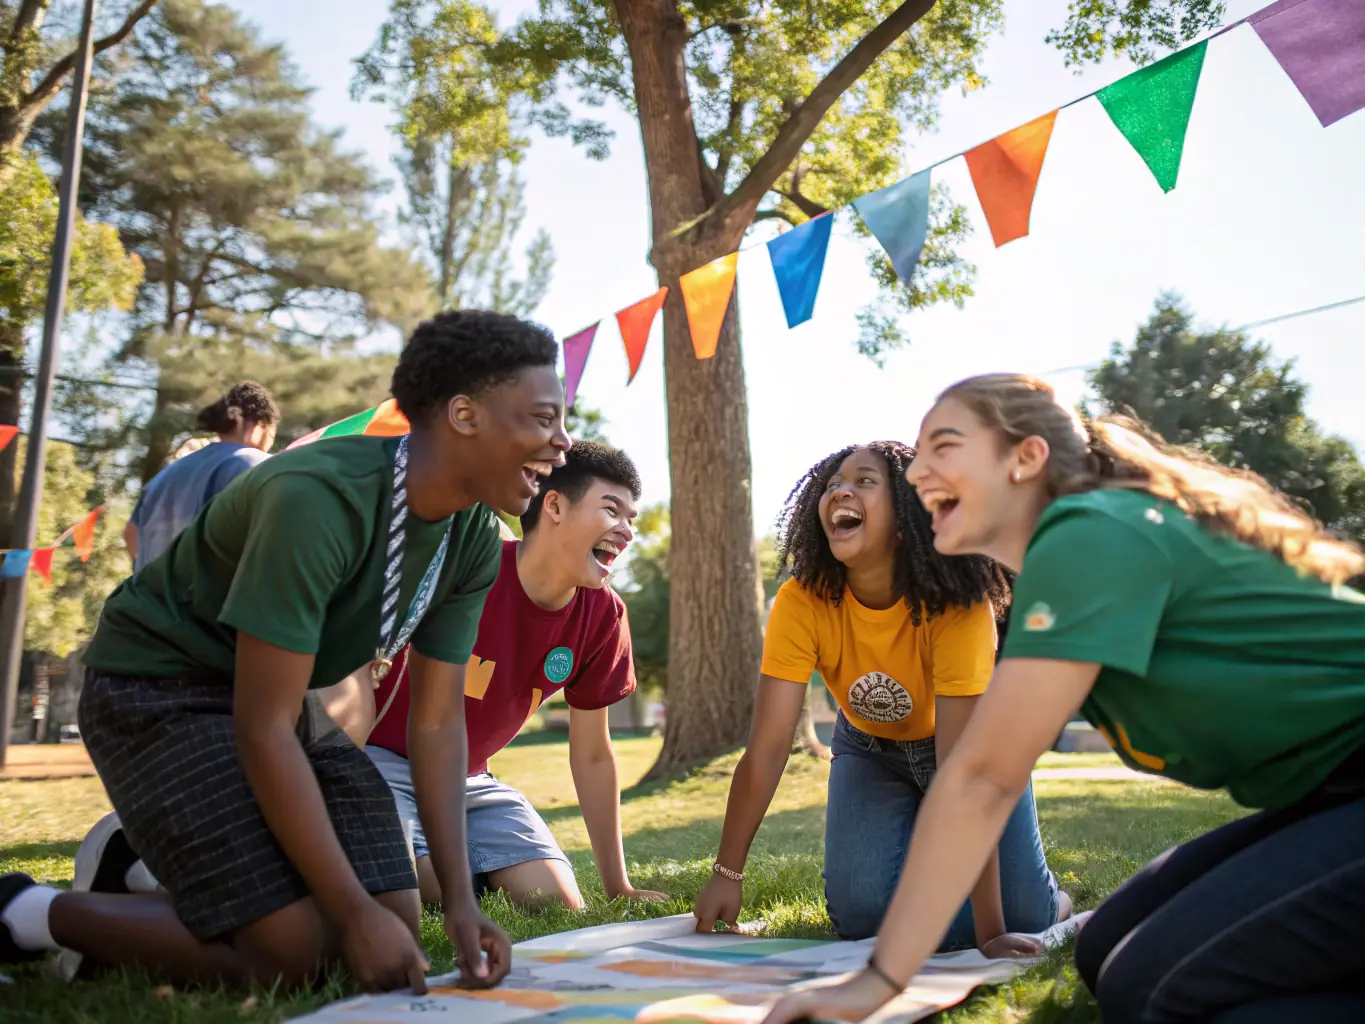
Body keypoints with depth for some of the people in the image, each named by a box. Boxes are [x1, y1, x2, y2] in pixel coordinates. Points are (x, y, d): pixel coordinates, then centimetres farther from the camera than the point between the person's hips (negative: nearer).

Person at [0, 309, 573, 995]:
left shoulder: (475, 542, -8)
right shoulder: (319, 500, -32)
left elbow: (438, 719, -3)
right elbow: (263, 729, -30)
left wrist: (460, 899, -11)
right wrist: (353, 912, -26)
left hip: (280, 700, 8)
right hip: (157, 689, -8)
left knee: (394, 923, 0)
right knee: (289, 954, -17)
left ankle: (149, 861, 18)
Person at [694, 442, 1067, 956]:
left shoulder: (958, 604, -34)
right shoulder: (802, 601, -28)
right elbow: (767, 748, -27)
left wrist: (989, 930, -37)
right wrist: (726, 875, -28)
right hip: (871, 749, 2)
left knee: (1024, 919, -14)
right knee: (862, 914, -16)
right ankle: (916, 848, 17)